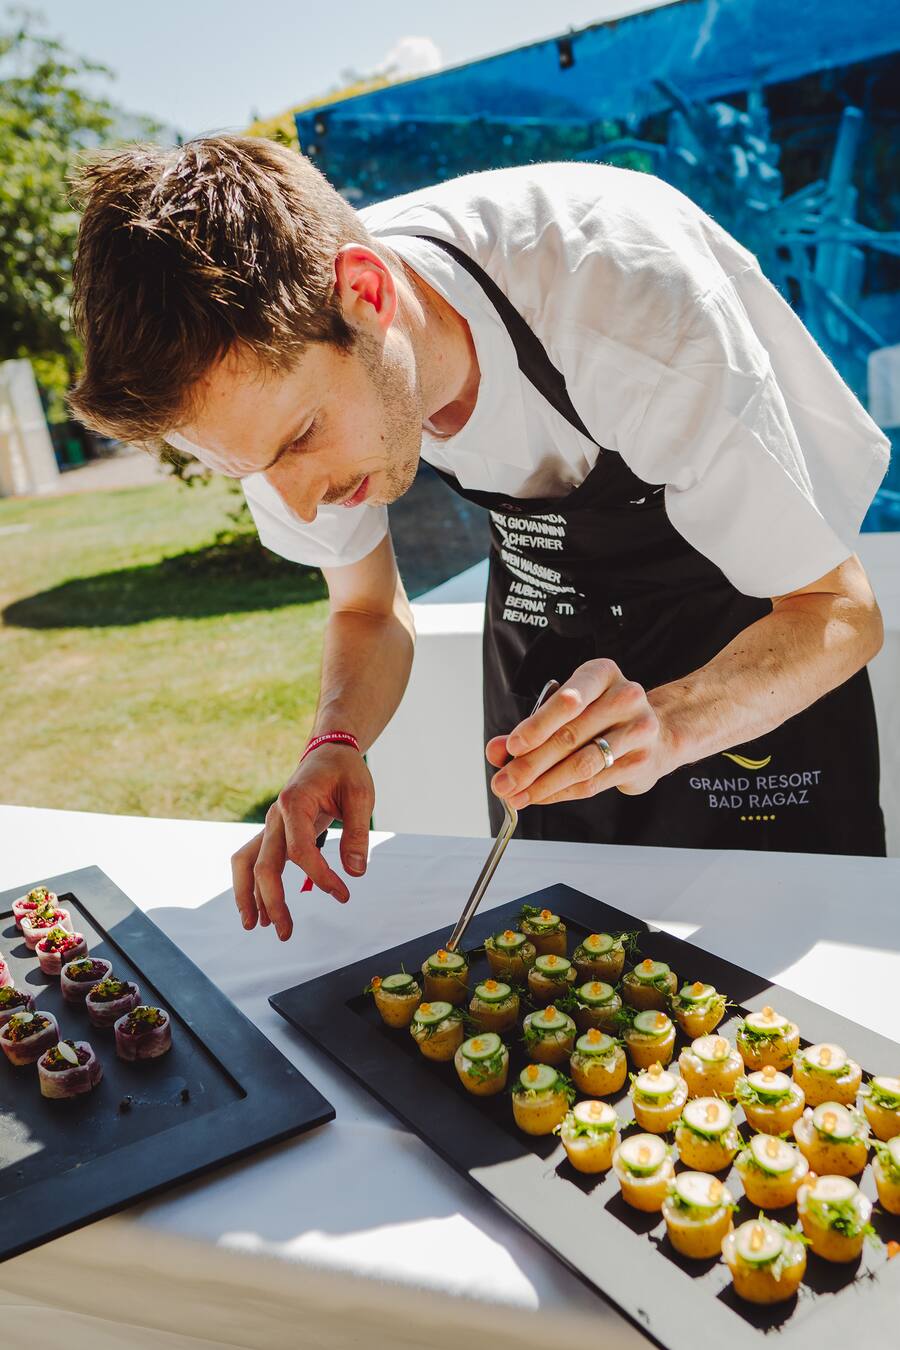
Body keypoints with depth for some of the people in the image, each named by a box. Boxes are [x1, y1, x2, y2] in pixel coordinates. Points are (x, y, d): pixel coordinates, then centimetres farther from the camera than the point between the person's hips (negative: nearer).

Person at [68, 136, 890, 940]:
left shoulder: (634, 301, -38)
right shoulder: (279, 348, -22)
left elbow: (840, 611, -27)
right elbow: (368, 610, -6)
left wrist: (665, 725, -46)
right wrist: (337, 744, -27)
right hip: (540, 589, 4)